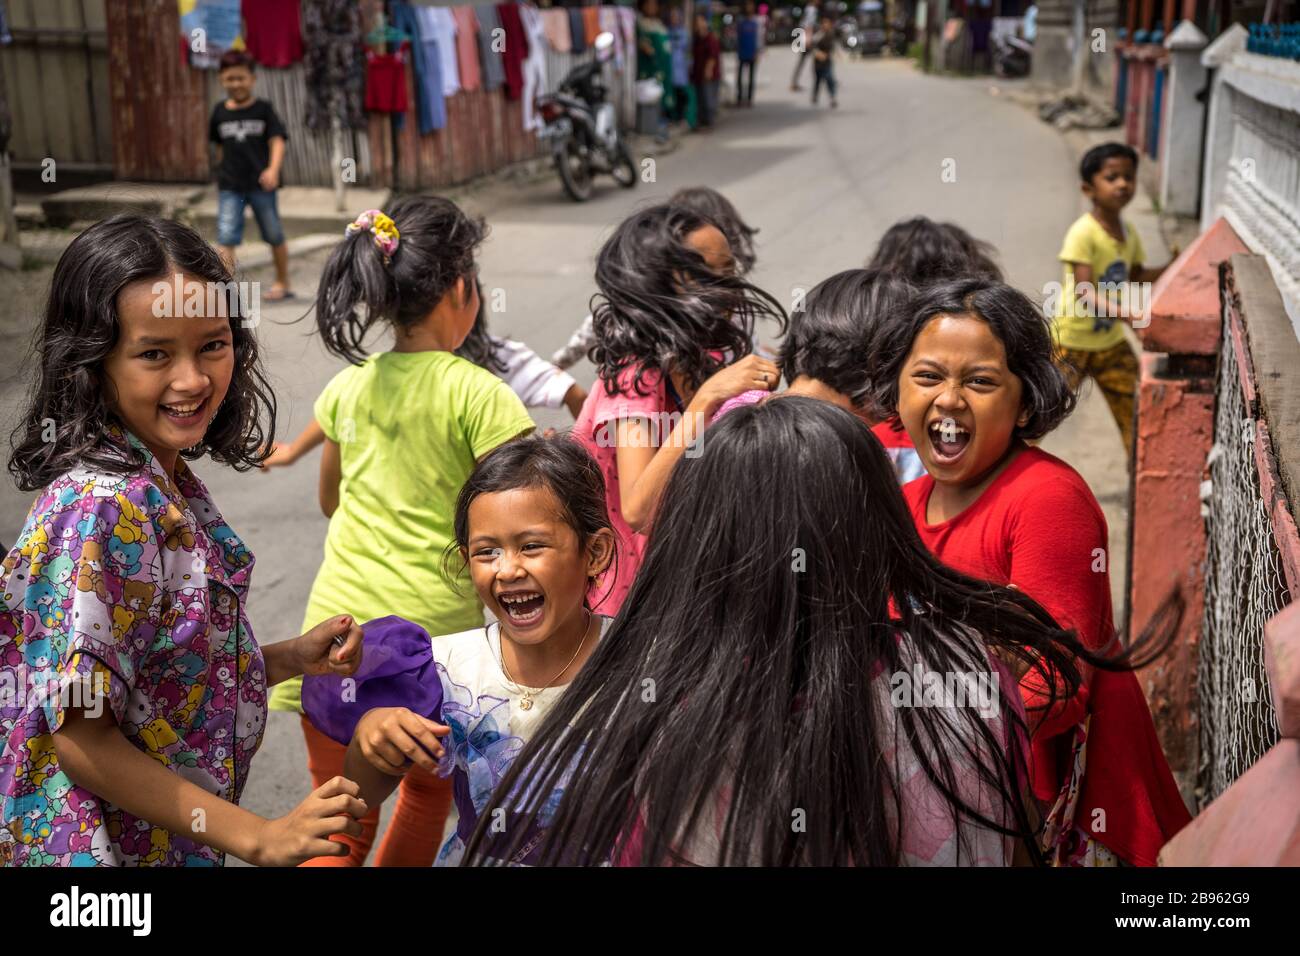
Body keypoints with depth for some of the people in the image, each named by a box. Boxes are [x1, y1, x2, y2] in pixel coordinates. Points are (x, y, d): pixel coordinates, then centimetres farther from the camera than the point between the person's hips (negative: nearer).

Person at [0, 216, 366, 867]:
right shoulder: (103, 508, -25)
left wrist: (294, 657, -3)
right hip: (104, 843, -8)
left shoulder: (169, 486, 0)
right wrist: (257, 838, -24)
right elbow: (81, 737, -25)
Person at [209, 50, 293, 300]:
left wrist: (273, 170, -28)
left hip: (261, 184, -2)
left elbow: (277, 140, -12)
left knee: (274, 235, 12)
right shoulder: (220, 111, 6)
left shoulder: (263, 109, -3)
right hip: (229, 186, 2)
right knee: (226, 237, -11)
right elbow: (220, 146, 17)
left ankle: (283, 283, 29)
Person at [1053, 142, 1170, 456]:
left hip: (1111, 341, 7)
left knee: (1136, 412, 10)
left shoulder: (1129, 233, 0)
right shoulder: (1083, 233, -23)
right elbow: (1083, 292, -32)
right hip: (1072, 341, -7)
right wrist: (1123, 312, -46)